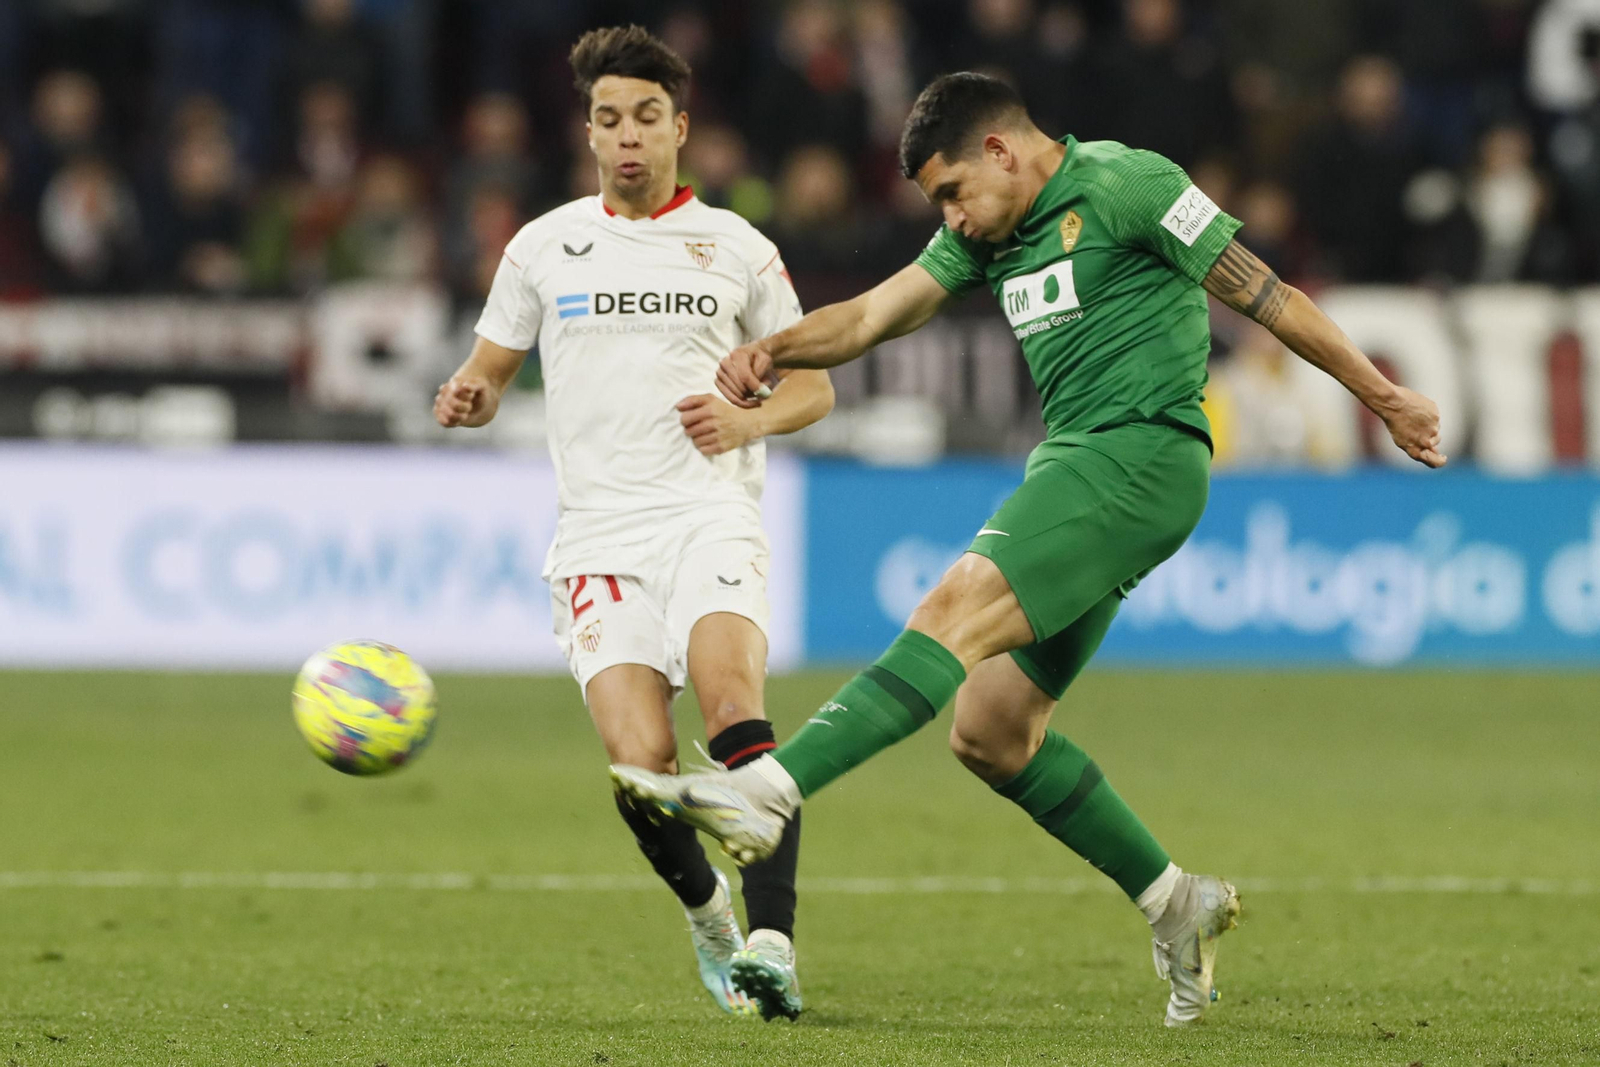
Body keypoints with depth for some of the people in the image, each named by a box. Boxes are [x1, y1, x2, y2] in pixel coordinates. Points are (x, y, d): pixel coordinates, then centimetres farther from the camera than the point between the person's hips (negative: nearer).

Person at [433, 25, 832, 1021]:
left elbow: (814, 386, 15)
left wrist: (746, 421, -7)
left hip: (710, 511, -1)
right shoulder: (544, 246, 13)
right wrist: (468, 398, -4)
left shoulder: (735, 247, 9)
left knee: (731, 697, -28)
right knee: (640, 762, -15)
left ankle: (770, 943, -34)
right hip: (599, 530, 1)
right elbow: (489, 371, 21)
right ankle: (707, 911, 16)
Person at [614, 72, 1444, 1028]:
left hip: (1141, 455, -9)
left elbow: (1266, 296, -3)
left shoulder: (1124, 186, -5)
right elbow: (874, 314, 13)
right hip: (1078, 468, 10)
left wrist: (1383, 397, 0)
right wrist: (775, 350, -7)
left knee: (958, 610, -24)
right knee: (989, 732, 3)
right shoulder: (992, 234, 19)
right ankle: (1178, 904, 12)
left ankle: (767, 790, -37)